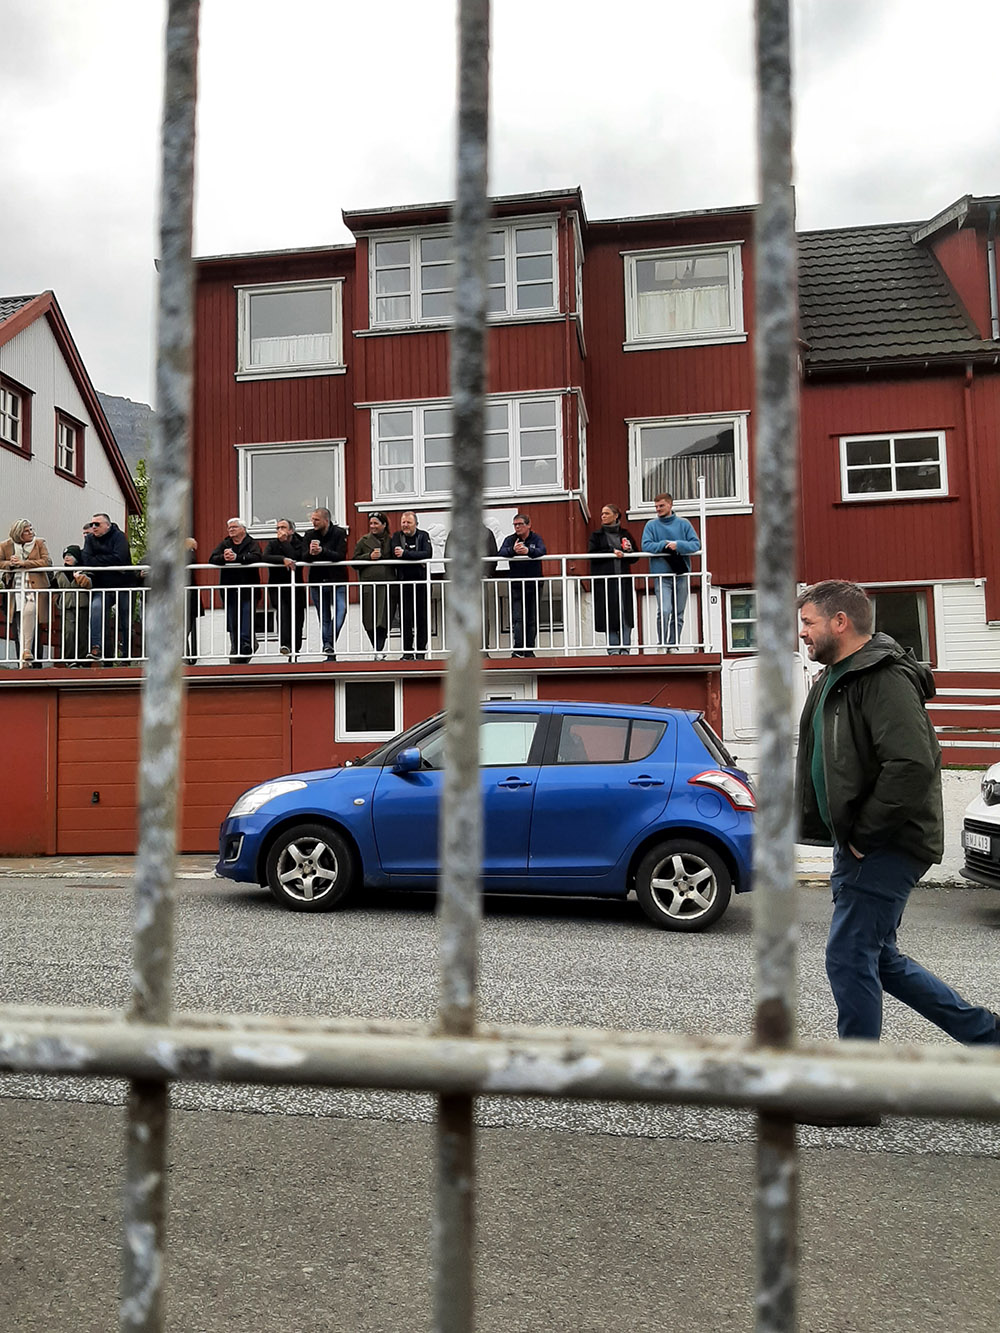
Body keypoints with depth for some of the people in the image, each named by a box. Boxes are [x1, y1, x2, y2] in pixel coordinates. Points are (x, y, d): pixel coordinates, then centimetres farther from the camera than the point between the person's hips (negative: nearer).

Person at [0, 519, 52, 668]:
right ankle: (23, 659, 6)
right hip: (16, 587, 3)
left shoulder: (39, 543, 5)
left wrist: (24, 563, -13)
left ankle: (28, 650, -26)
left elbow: (47, 561, -6)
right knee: (19, 626, 0)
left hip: (35, 586, -3)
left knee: (29, 611, -29)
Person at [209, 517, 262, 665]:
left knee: (247, 619, -10)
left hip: (247, 588, -3)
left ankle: (246, 646, -7)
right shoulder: (224, 544, 16)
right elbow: (212, 559, 3)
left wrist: (236, 557, -23)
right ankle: (235, 651, 10)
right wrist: (224, 557, -18)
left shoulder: (251, 543, 5)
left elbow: (255, 557, -15)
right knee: (232, 621, 4)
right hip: (229, 589, 4)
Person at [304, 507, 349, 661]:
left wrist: (322, 551, -31)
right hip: (317, 581, 4)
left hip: (337, 581, -3)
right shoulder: (311, 536, 6)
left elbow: (340, 556, -19)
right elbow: (304, 557, -5)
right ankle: (330, 654, 12)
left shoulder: (340, 533, -6)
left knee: (341, 611, -21)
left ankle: (329, 643, -16)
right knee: (324, 618, 7)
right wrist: (310, 552, -27)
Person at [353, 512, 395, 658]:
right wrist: (369, 557, -8)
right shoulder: (363, 541, 13)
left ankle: (379, 650, -4)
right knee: (369, 619, -1)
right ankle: (378, 650, 13)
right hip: (368, 584, 1)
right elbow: (355, 560, 7)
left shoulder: (390, 541, 11)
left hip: (386, 584, -1)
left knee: (383, 618, -8)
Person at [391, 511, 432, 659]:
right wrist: (418, 560, -15)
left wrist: (405, 554, -20)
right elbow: (396, 555, -11)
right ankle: (407, 652, 5)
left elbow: (428, 554, -13)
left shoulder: (423, 535, 5)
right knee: (405, 618, -1)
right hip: (404, 582, 0)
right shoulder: (397, 536, 6)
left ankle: (421, 650, 9)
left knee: (422, 617, 2)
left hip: (421, 581, 0)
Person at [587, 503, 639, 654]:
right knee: (609, 613, -5)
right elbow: (592, 554, -3)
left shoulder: (625, 534, 16)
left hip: (623, 579, 2)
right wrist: (612, 552, -10)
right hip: (604, 579, -1)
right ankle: (613, 649, -1)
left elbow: (635, 557, 15)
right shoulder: (596, 535, 11)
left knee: (625, 612, -4)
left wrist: (629, 550, -6)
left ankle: (625, 648, 1)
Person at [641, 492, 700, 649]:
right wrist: (665, 544, -14)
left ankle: (673, 645, 15)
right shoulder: (651, 525, 6)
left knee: (678, 614, 6)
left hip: (682, 574, 2)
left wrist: (678, 545, -14)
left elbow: (696, 544, 1)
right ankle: (661, 644, -5)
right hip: (661, 575, -2)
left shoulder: (683, 524, 8)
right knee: (664, 611, -16)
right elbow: (646, 545, -5)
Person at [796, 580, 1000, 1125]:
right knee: (878, 959, 18)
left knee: (848, 960, -4)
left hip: (884, 849, -10)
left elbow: (914, 764, -29)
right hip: (860, 846, 10)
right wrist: (815, 825, 12)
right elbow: (818, 765, 22)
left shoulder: (884, 679, -19)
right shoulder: (834, 680, 13)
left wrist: (864, 836, -21)